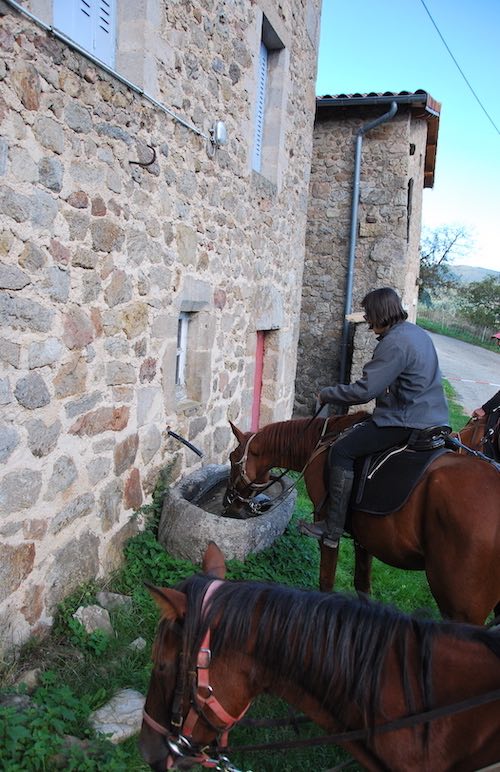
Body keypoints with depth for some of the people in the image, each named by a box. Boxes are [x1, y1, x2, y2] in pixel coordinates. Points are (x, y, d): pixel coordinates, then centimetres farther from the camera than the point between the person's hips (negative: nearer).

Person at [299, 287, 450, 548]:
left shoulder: (395, 343, -20)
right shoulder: (417, 333, 13)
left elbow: (364, 390, -23)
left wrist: (326, 394, -9)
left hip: (407, 424, -11)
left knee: (342, 450, -11)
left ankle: (332, 530, -8)